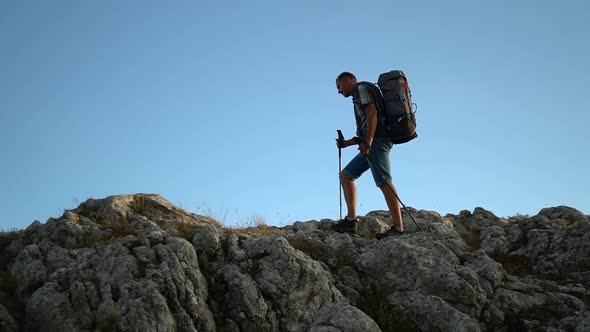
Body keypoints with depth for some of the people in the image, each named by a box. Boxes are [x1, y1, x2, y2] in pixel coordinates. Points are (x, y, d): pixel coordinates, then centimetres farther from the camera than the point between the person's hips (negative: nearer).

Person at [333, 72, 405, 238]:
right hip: (372, 143, 10)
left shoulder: (360, 88, 3)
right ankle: (351, 220, 0)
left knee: (384, 182, -17)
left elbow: (372, 112, -14)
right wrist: (346, 143, 20)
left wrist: (367, 141, -22)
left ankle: (398, 228, -23)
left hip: (376, 140, -10)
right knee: (345, 175, 8)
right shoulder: (359, 96, 32)